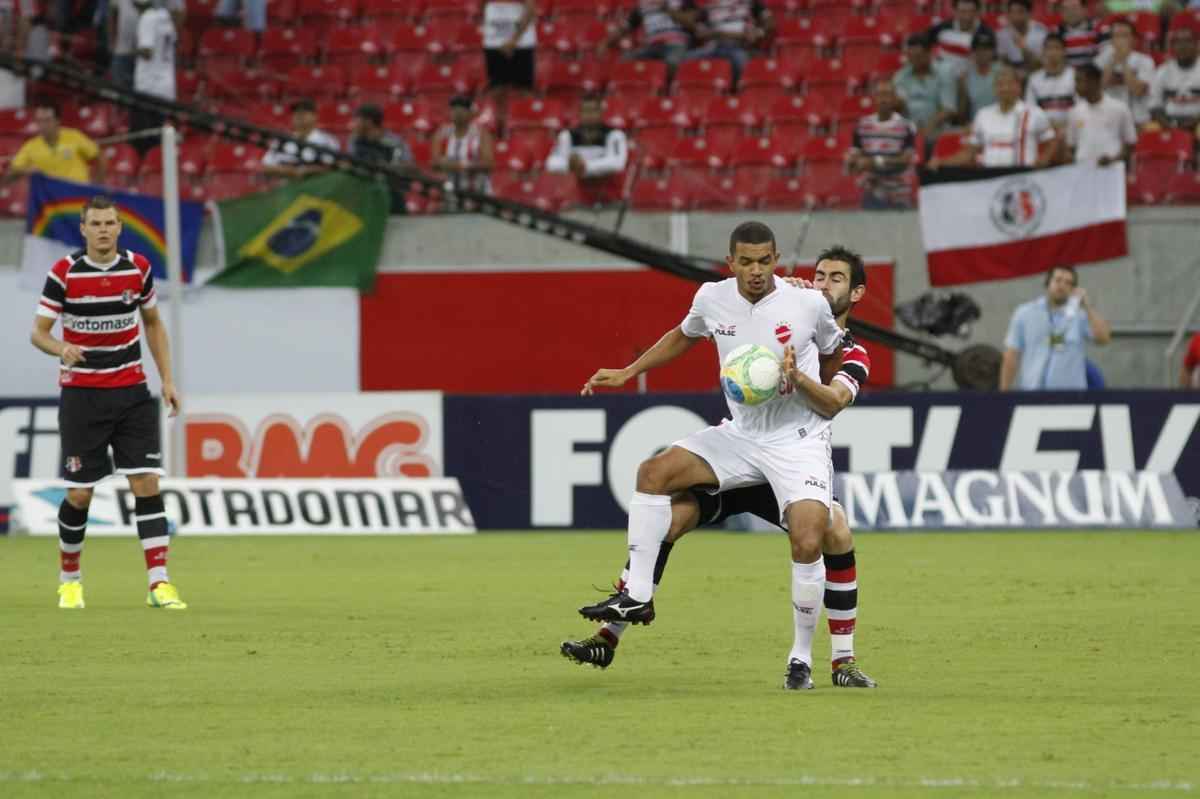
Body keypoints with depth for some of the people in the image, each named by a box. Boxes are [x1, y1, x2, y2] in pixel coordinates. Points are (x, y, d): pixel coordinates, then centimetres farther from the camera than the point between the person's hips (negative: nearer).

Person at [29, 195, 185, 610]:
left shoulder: (138, 268, 1)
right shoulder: (64, 273, -9)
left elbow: (153, 323, 15)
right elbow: (38, 331, -7)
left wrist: (167, 379, 9)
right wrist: (61, 348, -30)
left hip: (131, 393, 2)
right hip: (81, 395, -2)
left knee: (147, 484, -9)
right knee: (79, 494, -1)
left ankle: (159, 583, -10)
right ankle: (69, 578, 22)